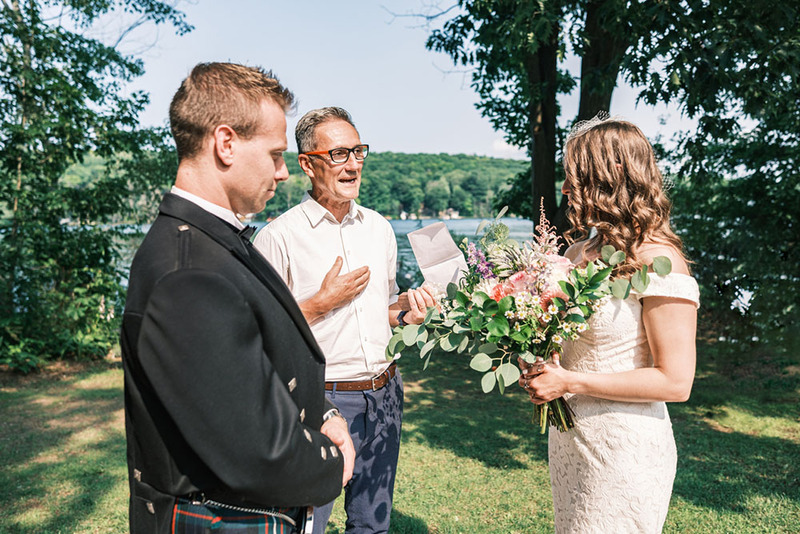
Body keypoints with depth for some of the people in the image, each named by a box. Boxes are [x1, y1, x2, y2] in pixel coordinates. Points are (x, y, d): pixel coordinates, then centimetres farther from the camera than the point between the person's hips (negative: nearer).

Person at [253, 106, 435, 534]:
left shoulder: (380, 228, 8)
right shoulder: (278, 237, -11)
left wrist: (406, 310, -2)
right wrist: (324, 301, -17)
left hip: (384, 397, 6)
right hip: (320, 400, -5)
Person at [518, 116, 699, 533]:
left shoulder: (657, 261, -18)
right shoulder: (580, 251, 4)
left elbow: (675, 382, -19)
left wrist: (569, 382, -19)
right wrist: (537, 364, -4)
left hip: (623, 449, -7)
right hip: (568, 437, 7)